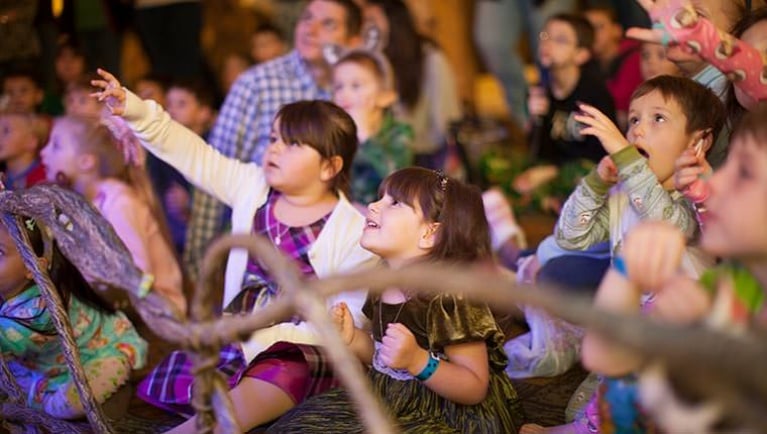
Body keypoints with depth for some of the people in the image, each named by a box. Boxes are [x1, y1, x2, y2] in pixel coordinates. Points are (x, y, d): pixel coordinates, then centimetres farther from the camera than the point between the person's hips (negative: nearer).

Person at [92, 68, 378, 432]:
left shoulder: (354, 233, -13)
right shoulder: (253, 187, 3)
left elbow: (350, 320, -15)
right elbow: (193, 154, 0)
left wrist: (273, 339, -23)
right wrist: (135, 111, -13)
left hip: (301, 352, -6)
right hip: (240, 338, 6)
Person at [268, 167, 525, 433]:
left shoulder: (450, 298, -21)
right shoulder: (385, 286, 4)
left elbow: (475, 388, -19)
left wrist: (417, 361, -31)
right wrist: (353, 340, -1)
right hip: (393, 407, 8)